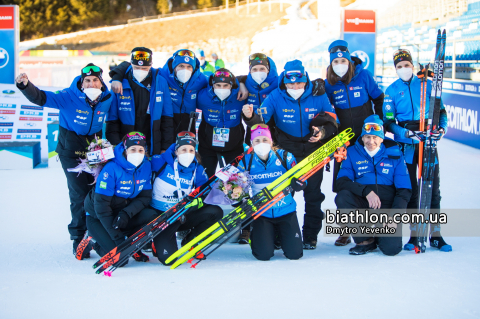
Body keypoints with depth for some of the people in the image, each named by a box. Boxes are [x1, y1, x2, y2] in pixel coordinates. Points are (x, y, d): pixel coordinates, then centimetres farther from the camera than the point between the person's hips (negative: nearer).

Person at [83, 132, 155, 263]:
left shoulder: (146, 166, -8)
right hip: (98, 217, -5)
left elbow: (145, 197, -5)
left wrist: (126, 214, -26)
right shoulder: (112, 169, -25)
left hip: (123, 214, 5)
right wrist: (118, 238, -25)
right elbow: (101, 205, -24)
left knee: (151, 218, -23)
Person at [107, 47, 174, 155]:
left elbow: (167, 119, 6)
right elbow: (112, 120, 2)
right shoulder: (121, 84, -1)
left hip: (153, 149, 0)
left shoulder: (160, 83, 2)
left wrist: (166, 148, 2)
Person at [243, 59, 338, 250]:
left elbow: (332, 121, -1)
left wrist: (322, 132, -22)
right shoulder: (276, 97, -9)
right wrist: (250, 117, -41)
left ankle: (310, 236, 15)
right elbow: (261, 119, -18)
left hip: (313, 151, 0)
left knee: (313, 195, 4)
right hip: (286, 152, 0)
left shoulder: (318, 96, -8)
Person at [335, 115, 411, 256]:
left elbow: (404, 190, 1)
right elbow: (341, 181, -10)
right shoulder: (353, 153, 3)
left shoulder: (395, 154, 2)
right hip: (362, 205, 2)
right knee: (342, 197, -31)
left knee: (391, 248, -23)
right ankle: (366, 240, -10)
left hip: (387, 207, -1)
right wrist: (366, 191, -26)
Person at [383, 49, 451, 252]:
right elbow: (388, 122, -2)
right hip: (405, 146, 0)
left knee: (433, 188, 1)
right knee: (410, 190, 3)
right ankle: (414, 234, 11)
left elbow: (441, 110, 11)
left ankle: (435, 235, 8)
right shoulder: (392, 90, 3)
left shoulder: (427, 85, 5)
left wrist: (441, 128, -8)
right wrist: (407, 133, -18)